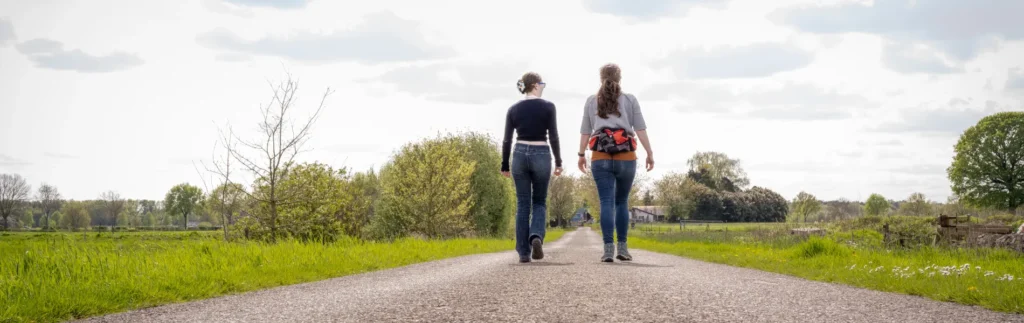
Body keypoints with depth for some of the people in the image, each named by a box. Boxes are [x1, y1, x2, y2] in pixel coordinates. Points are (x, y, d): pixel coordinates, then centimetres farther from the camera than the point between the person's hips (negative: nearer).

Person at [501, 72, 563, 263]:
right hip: (541, 156, -2)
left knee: (523, 205, 7)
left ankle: (524, 252, 3)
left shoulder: (514, 109, 4)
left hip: (520, 155, 2)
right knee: (539, 202, 13)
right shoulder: (548, 106, -4)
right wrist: (558, 161, 3)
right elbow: (553, 137, -6)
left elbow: (507, 140, 4)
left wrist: (504, 165, 12)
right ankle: (536, 236, -15)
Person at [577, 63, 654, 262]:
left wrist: (581, 154, 15)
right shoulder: (630, 100, 7)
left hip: (600, 158, 0)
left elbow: (585, 131, 8)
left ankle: (608, 248, -13)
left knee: (606, 203, -2)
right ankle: (622, 247, 8)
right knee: (622, 202, 12)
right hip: (626, 157, 0)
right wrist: (649, 153, 4)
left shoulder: (592, 101, 10)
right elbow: (640, 129, 2)